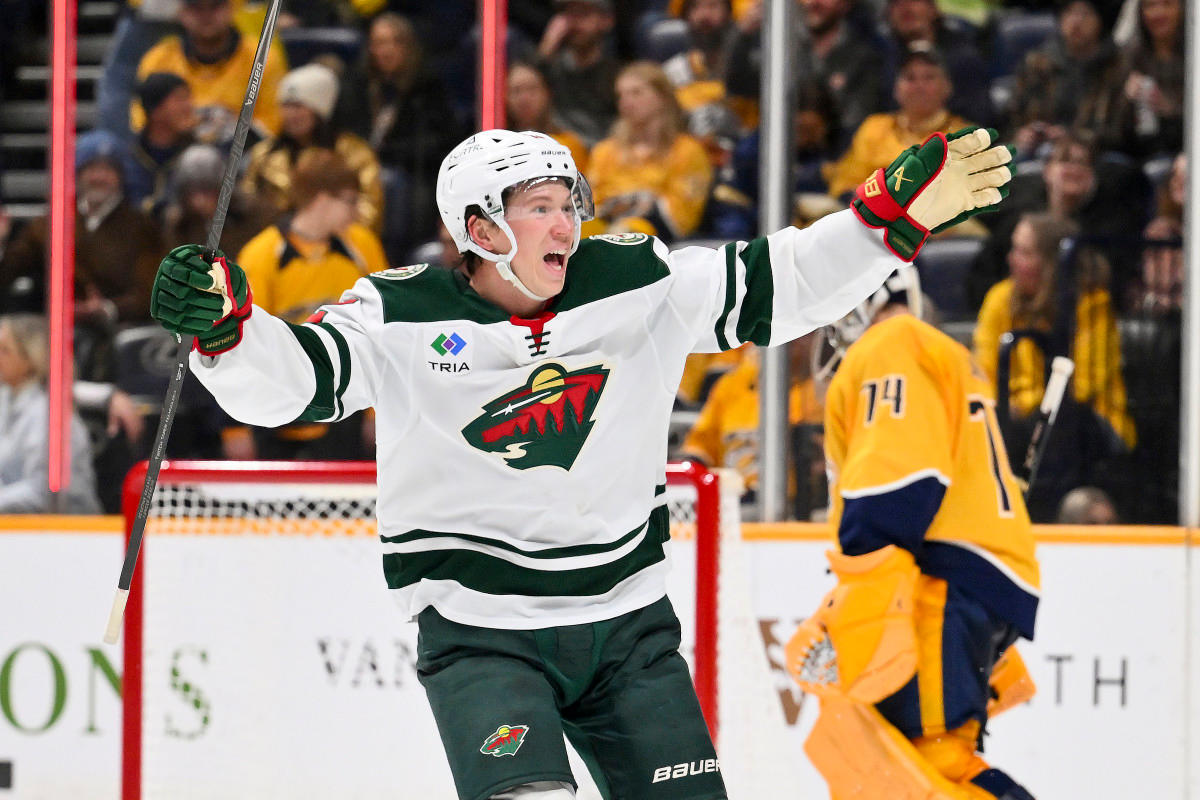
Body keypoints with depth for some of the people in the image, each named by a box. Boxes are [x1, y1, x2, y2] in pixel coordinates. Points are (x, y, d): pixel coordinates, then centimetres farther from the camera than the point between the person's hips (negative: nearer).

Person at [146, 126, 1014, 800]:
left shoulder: (636, 281, -1)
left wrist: (897, 215, -10)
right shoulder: (404, 319, -10)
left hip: (628, 619, 4)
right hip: (482, 629, -4)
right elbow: (287, 381, -19)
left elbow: (777, 286, 0)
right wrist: (225, 325, -40)